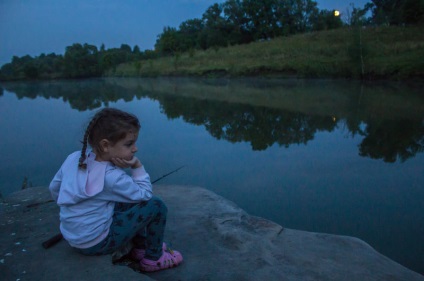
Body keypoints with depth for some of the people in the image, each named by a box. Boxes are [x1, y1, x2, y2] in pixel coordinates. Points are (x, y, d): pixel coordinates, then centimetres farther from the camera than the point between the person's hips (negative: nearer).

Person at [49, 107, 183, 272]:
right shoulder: (112, 177, -24)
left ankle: (141, 246, 29)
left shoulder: (74, 158, -5)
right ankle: (153, 258, 10)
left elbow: (54, 188, 10)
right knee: (156, 206, -8)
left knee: (130, 202, 22)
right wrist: (138, 167, -14)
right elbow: (145, 195, -11)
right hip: (96, 243, -8)